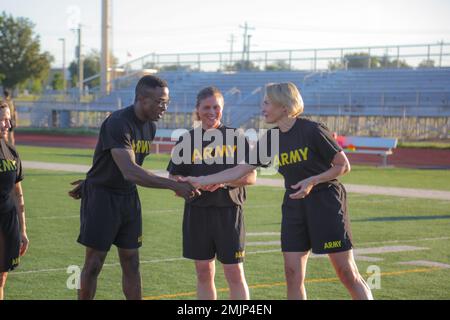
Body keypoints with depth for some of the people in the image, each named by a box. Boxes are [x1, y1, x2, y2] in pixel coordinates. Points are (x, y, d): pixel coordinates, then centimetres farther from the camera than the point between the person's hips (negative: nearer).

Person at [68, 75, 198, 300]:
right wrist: (174, 186, -34)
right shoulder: (118, 123, -23)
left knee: (131, 263, 8)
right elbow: (130, 172, -33)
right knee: (93, 264, -1)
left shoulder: (150, 127, 4)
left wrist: (91, 182, 17)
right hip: (101, 197, -7)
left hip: (128, 197, 8)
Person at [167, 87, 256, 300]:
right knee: (204, 274, 8)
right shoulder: (188, 140, 6)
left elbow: (251, 176, 1)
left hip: (229, 210, -2)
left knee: (234, 272, -4)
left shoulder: (235, 137, 2)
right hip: (197, 211, 2)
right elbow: (173, 178, 7)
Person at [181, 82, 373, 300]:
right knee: (292, 274, 2)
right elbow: (239, 170, 9)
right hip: (293, 206, 6)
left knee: (347, 272, -5)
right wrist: (200, 181, 6)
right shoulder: (270, 140, 4)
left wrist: (313, 180, -20)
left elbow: (343, 166, -8)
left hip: (325, 202, -6)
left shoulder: (312, 131, -14)